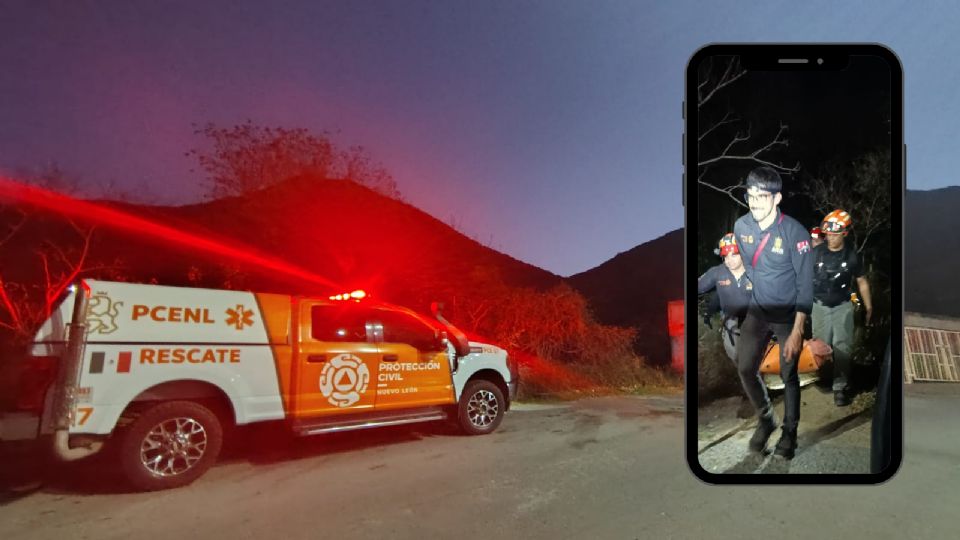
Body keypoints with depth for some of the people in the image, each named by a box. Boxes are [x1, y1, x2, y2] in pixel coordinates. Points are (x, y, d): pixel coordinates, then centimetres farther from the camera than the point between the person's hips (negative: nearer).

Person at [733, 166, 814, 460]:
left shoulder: (795, 232, -23)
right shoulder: (741, 226, -9)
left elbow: (806, 284, -19)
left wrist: (797, 332, -22)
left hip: (789, 314, -3)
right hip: (757, 311, 4)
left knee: (788, 375, 8)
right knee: (745, 369, -2)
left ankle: (790, 432, 29)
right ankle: (766, 419, 24)